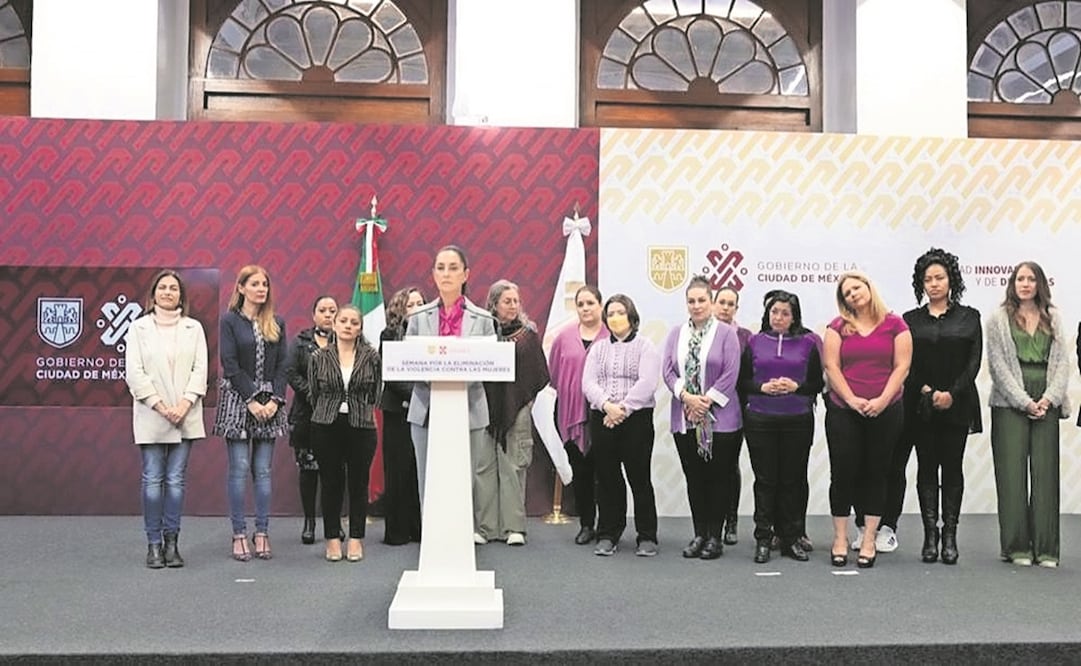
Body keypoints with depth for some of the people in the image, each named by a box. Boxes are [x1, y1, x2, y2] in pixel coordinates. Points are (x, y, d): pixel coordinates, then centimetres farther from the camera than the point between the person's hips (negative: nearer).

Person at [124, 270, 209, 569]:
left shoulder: (193, 328, 9)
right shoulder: (139, 327, 4)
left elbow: (200, 369, 3)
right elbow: (134, 372, -3)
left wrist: (185, 402, -10)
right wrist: (160, 405, -10)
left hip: (185, 417, 1)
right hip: (151, 416, -1)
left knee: (176, 480, 3)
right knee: (153, 480, 0)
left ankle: (171, 542, 10)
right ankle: (154, 544, 8)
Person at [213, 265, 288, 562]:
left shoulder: (276, 323, 11)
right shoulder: (230, 321, 0)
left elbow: (283, 364, 7)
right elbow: (230, 365, -7)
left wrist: (275, 400, -6)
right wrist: (252, 401, -12)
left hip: (269, 402, 3)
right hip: (238, 400, -3)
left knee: (263, 470, 5)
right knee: (239, 469, -2)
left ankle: (262, 533, 10)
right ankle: (239, 535, 4)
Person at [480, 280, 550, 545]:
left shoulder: (528, 334, 8)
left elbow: (539, 372, 7)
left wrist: (527, 398, 0)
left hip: (517, 408, 0)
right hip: (485, 406, 0)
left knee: (513, 467, 1)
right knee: (484, 466, 2)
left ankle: (513, 527, 5)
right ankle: (484, 526, 9)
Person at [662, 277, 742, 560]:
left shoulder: (726, 333, -2)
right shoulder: (676, 333, 9)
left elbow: (730, 374, -9)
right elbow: (667, 370, 3)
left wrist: (706, 401, -13)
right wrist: (687, 397, -11)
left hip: (720, 419, -4)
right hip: (685, 420, 4)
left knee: (718, 478, 3)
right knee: (694, 479, 9)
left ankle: (715, 536, 12)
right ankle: (699, 534, 19)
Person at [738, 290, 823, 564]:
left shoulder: (808, 343, 5)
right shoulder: (755, 342, 7)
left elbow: (818, 382, 5)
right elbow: (742, 381, 7)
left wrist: (796, 387, -12)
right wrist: (762, 387, -10)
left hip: (797, 421, 0)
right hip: (760, 420, 0)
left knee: (793, 480, 5)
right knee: (765, 480, 3)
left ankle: (792, 539, 15)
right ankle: (763, 539, 10)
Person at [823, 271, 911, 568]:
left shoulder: (895, 325, 3)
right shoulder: (838, 327, 5)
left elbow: (901, 366, -2)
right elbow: (831, 367, -2)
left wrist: (882, 400, -13)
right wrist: (852, 400, -12)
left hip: (885, 411, 0)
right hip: (844, 411, 0)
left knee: (875, 473, 6)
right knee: (843, 473, 1)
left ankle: (869, 540, 12)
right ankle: (840, 538, 10)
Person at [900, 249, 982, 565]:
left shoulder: (969, 317, 6)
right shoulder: (911, 320, 8)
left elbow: (974, 362, 0)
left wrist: (952, 393, -12)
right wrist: (927, 391, -12)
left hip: (957, 404, 0)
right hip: (921, 406, 1)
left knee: (952, 468, 2)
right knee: (927, 468, 2)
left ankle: (950, 536, 6)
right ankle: (930, 535, 6)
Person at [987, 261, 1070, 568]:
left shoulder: (1053, 318, 14)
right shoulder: (999, 318, 5)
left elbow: (1062, 361, 8)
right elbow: (998, 364, -2)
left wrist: (1049, 398, -6)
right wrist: (1025, 401, -9)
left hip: (1046, 403, 2)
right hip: (1010, 403, -2)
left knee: (1046, 472, 0)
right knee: (1012, 472, -3)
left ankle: (1046, 548, 5)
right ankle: (1017, 546, 3)